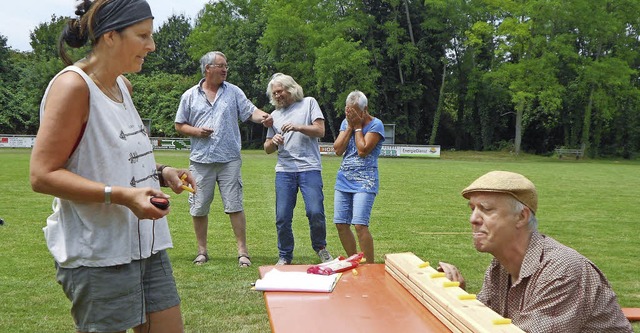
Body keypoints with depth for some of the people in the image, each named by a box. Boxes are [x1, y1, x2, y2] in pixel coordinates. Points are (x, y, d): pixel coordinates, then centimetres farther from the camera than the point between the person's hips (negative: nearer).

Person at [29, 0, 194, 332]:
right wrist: (122, 196, -27)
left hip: (147, 245, 8)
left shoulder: (123, 85, 11)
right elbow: (42, 175, -19)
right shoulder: (72, 85, -14)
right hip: (98, 257, -8)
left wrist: (160, 173, 5)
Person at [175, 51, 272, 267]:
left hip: (229, 160, -1)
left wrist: (263, 117, -24)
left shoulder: (233, 92, 8)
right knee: (199, 208, 7)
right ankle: (202, 251, 21)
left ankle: (242, 251, 5)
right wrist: (196, 131, -8)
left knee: (235, 206, -2)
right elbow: (179, 125, 11)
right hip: (200, 160, 1)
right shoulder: (190, 96, 8)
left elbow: (250, 111, -2)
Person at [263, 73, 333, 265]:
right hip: (284, 170, 3)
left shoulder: (308, 103, 10)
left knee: (315, 212, -12)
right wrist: (273, 142, -3)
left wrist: (298, 127, -13)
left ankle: (320, 247, 14)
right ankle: (284, 256, 15)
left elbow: (320, 131, 0)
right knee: (282, 217, -1)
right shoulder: (275, 114, 20)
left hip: (309, 168, -3)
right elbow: (267, 149, 19)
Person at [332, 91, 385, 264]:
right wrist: (350, 126, -4)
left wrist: (358, 126, -8)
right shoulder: (346, 122, 11)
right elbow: (338, 150, 1)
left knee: (360, 225, -16)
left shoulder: (375, 125, -6)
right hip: (343, 180, 6)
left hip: (364, 182, -6)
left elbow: (362, 150, -17)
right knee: (341, 224, 4)